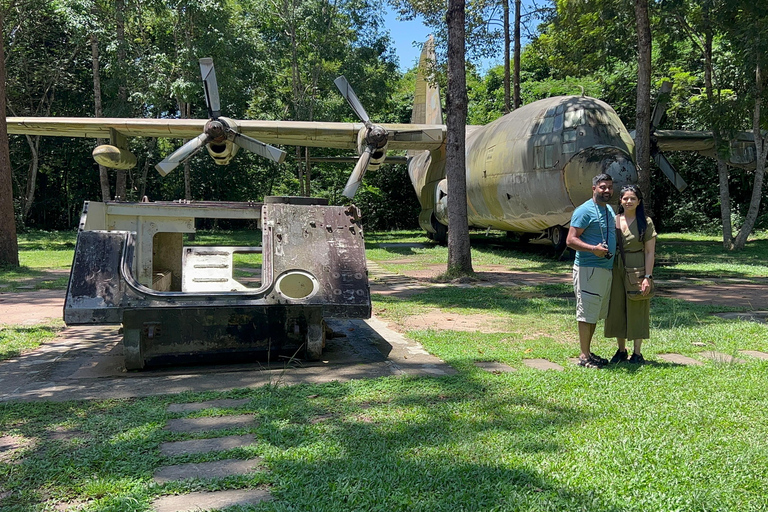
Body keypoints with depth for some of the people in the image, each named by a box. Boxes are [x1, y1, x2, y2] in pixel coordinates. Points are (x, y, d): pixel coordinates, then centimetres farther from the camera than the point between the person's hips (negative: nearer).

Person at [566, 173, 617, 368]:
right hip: (588, 269, -9)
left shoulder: (610, 210, 17)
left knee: (595, 313, 14)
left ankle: (588, 351, 24)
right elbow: (571, 240, -18)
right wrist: (593, 248, -29)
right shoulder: (584, 211, -12)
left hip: (606, 269, 9)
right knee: (586, 312, -4)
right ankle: (584, 356, 3)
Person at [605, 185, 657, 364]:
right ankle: (621, 350, 21)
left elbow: (650, 252, -6)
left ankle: (637, 353, 14)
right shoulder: (613, 220, 4)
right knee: (617, 309, 7)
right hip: (617, 270, 3)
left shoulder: (645, 222, -4)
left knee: (637, 311, 3)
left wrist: (647, 277, -13)